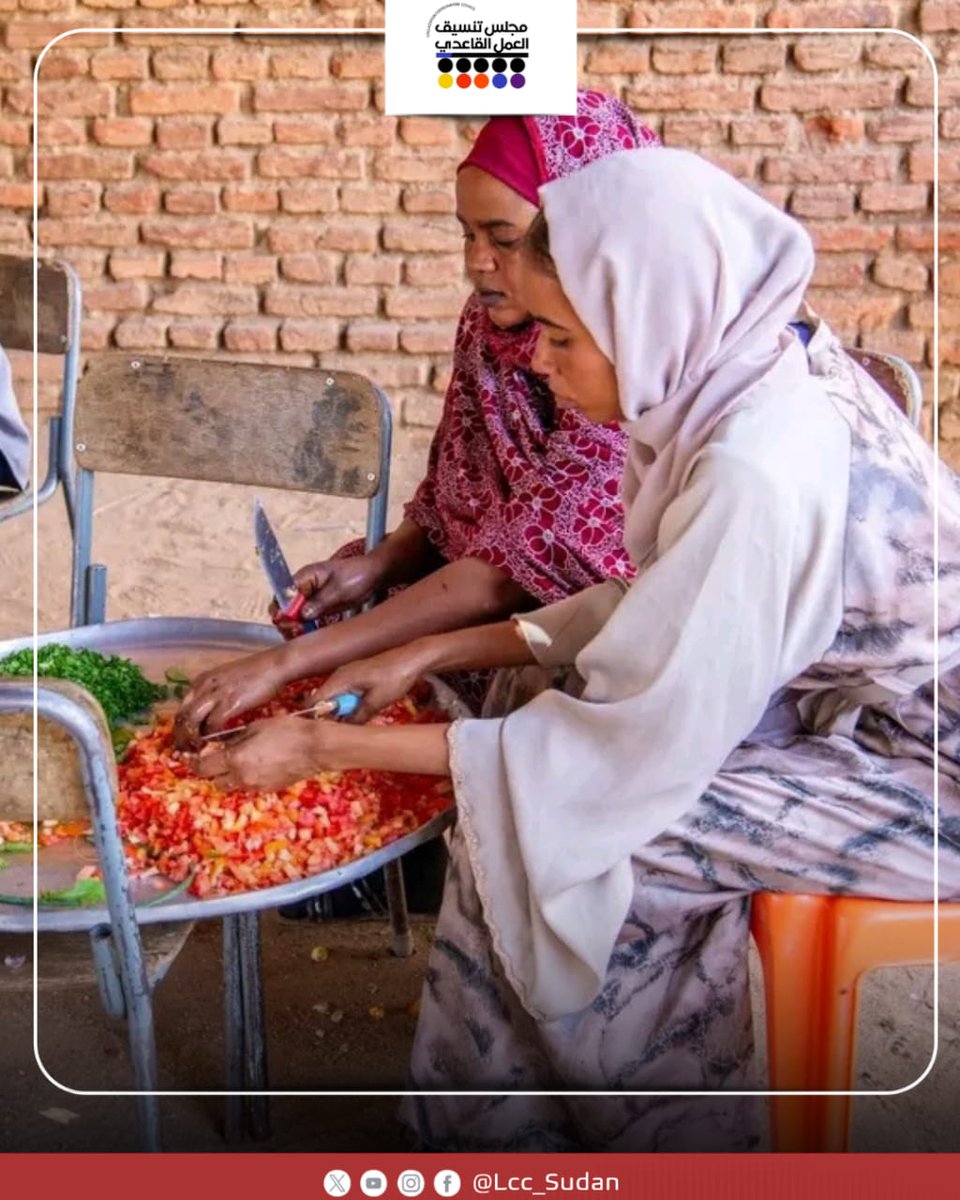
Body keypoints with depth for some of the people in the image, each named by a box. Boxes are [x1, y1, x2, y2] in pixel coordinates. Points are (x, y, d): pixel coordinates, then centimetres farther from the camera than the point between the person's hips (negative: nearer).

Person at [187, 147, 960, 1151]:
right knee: (540, 704, 4)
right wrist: (433, 654, 2)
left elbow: (635, 744, -26)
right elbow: (659, 612, 5)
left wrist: (327, 748, -20)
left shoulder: (759, 472, -31)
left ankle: (514, 1122, 13)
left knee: (534, 828, -14)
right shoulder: (764, 375, -3)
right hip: (855, 695, 9)